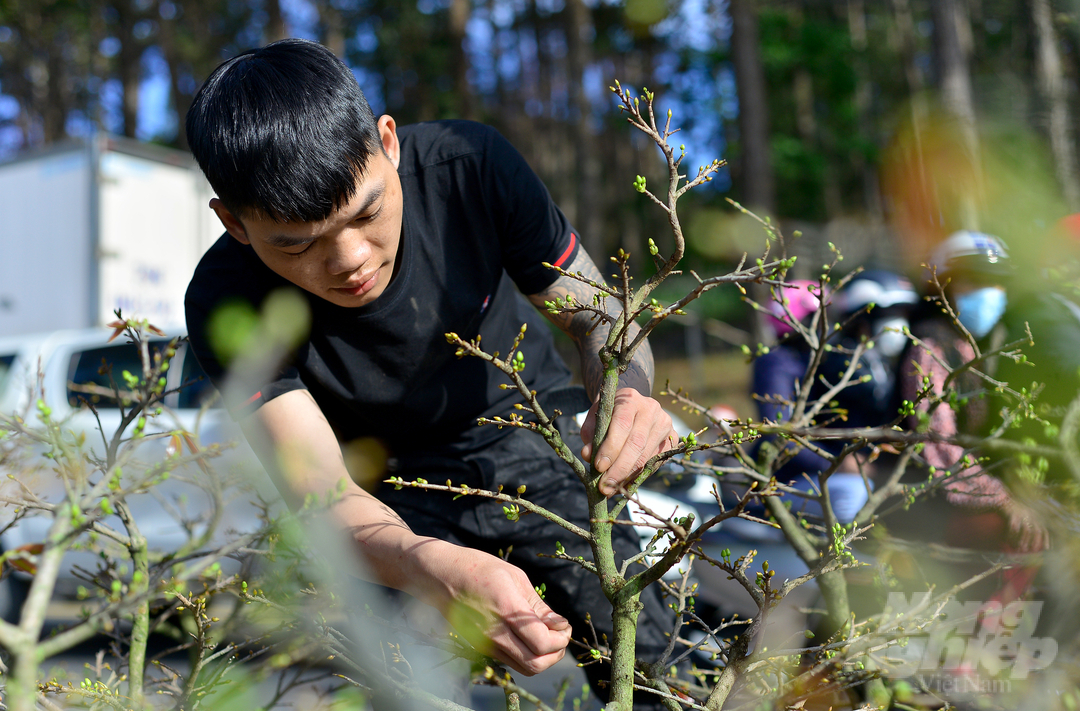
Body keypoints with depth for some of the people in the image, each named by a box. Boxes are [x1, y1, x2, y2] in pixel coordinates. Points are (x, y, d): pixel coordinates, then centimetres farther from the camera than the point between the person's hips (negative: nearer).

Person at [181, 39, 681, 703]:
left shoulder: (469, 164, -26)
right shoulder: (229, 303, -29)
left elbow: (596, 313, -15)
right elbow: (323, 491, -37)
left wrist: (628, 393, -38)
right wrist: (436, 570, -59)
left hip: (529, 431, 1)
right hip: (392, 486, 0)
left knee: (641, 653, -6)